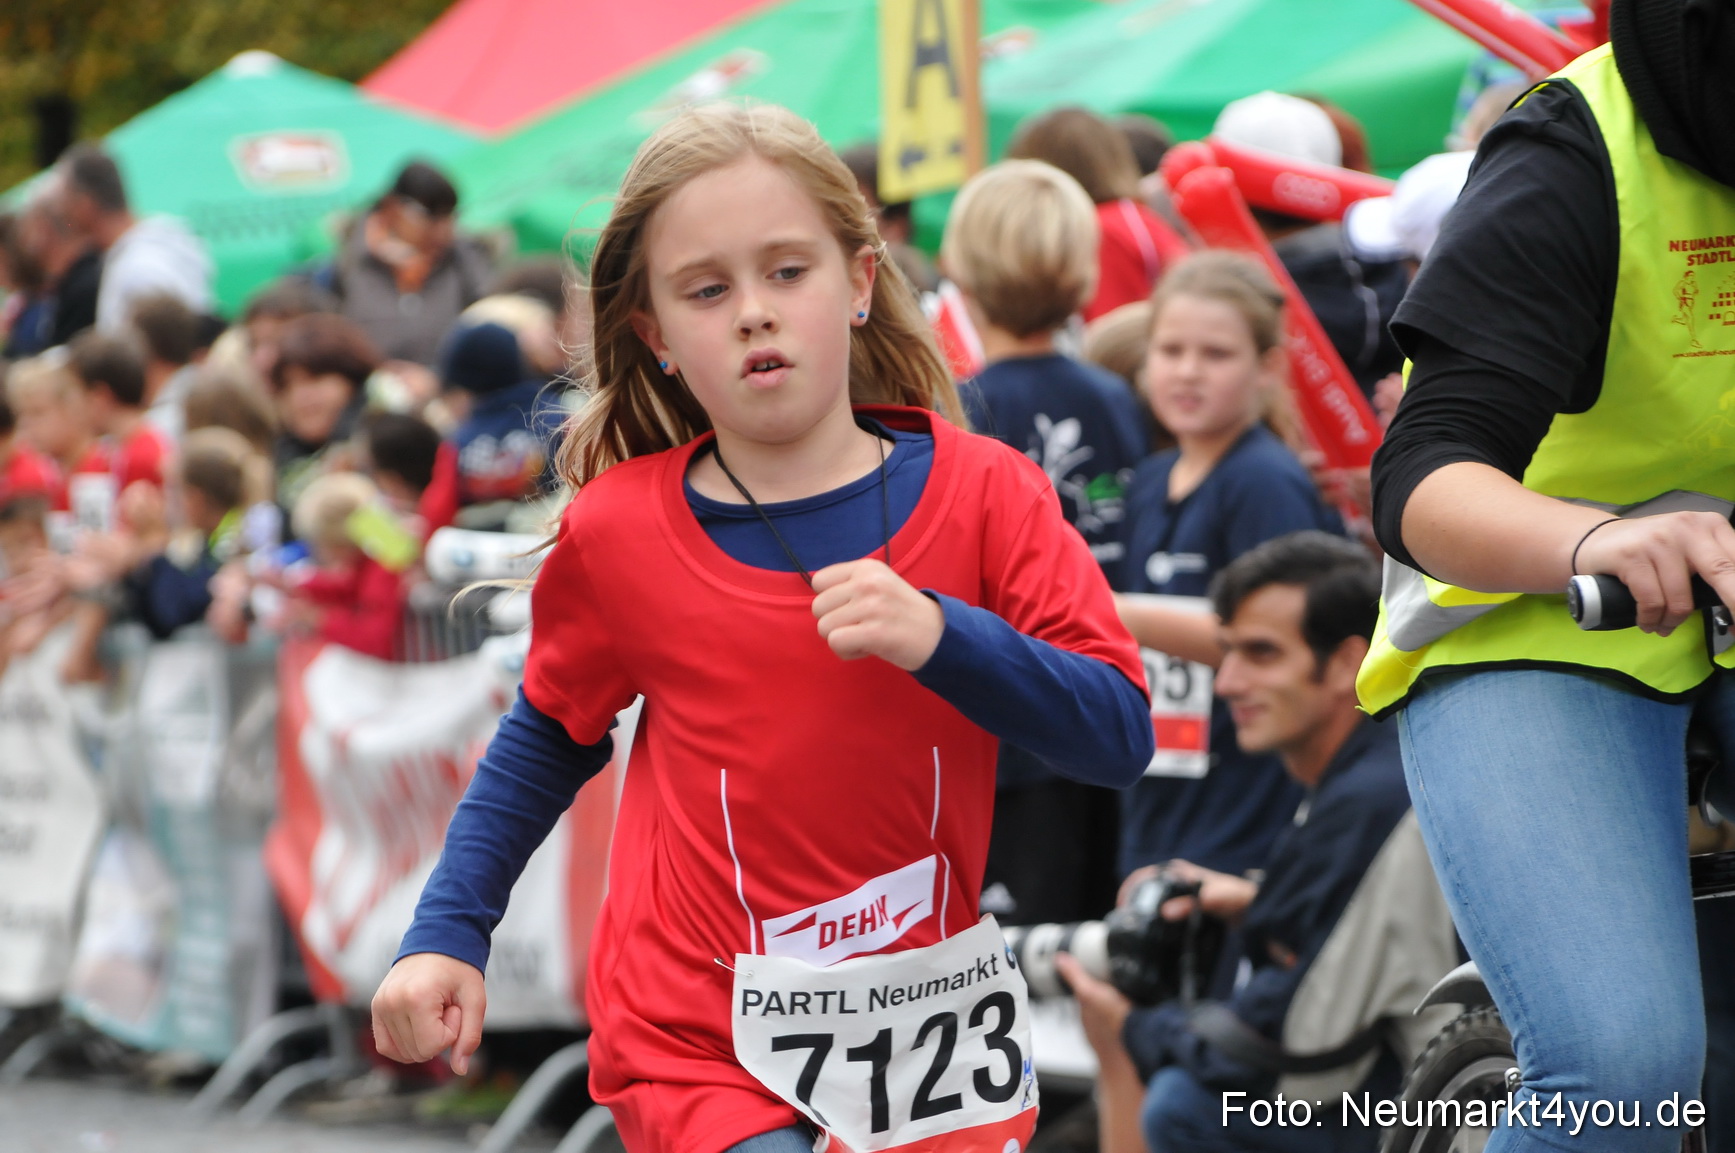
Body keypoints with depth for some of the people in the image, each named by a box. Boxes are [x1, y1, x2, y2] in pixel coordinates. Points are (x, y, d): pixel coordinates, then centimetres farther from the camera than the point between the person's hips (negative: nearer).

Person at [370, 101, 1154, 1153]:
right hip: (706, 1058, -2)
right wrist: (445, 936, 7)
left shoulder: (981, 493, -4)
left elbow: (1121, 736, -10)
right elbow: (552, 733, 16)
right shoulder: (619, 534, -2)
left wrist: (941, 636, -24)